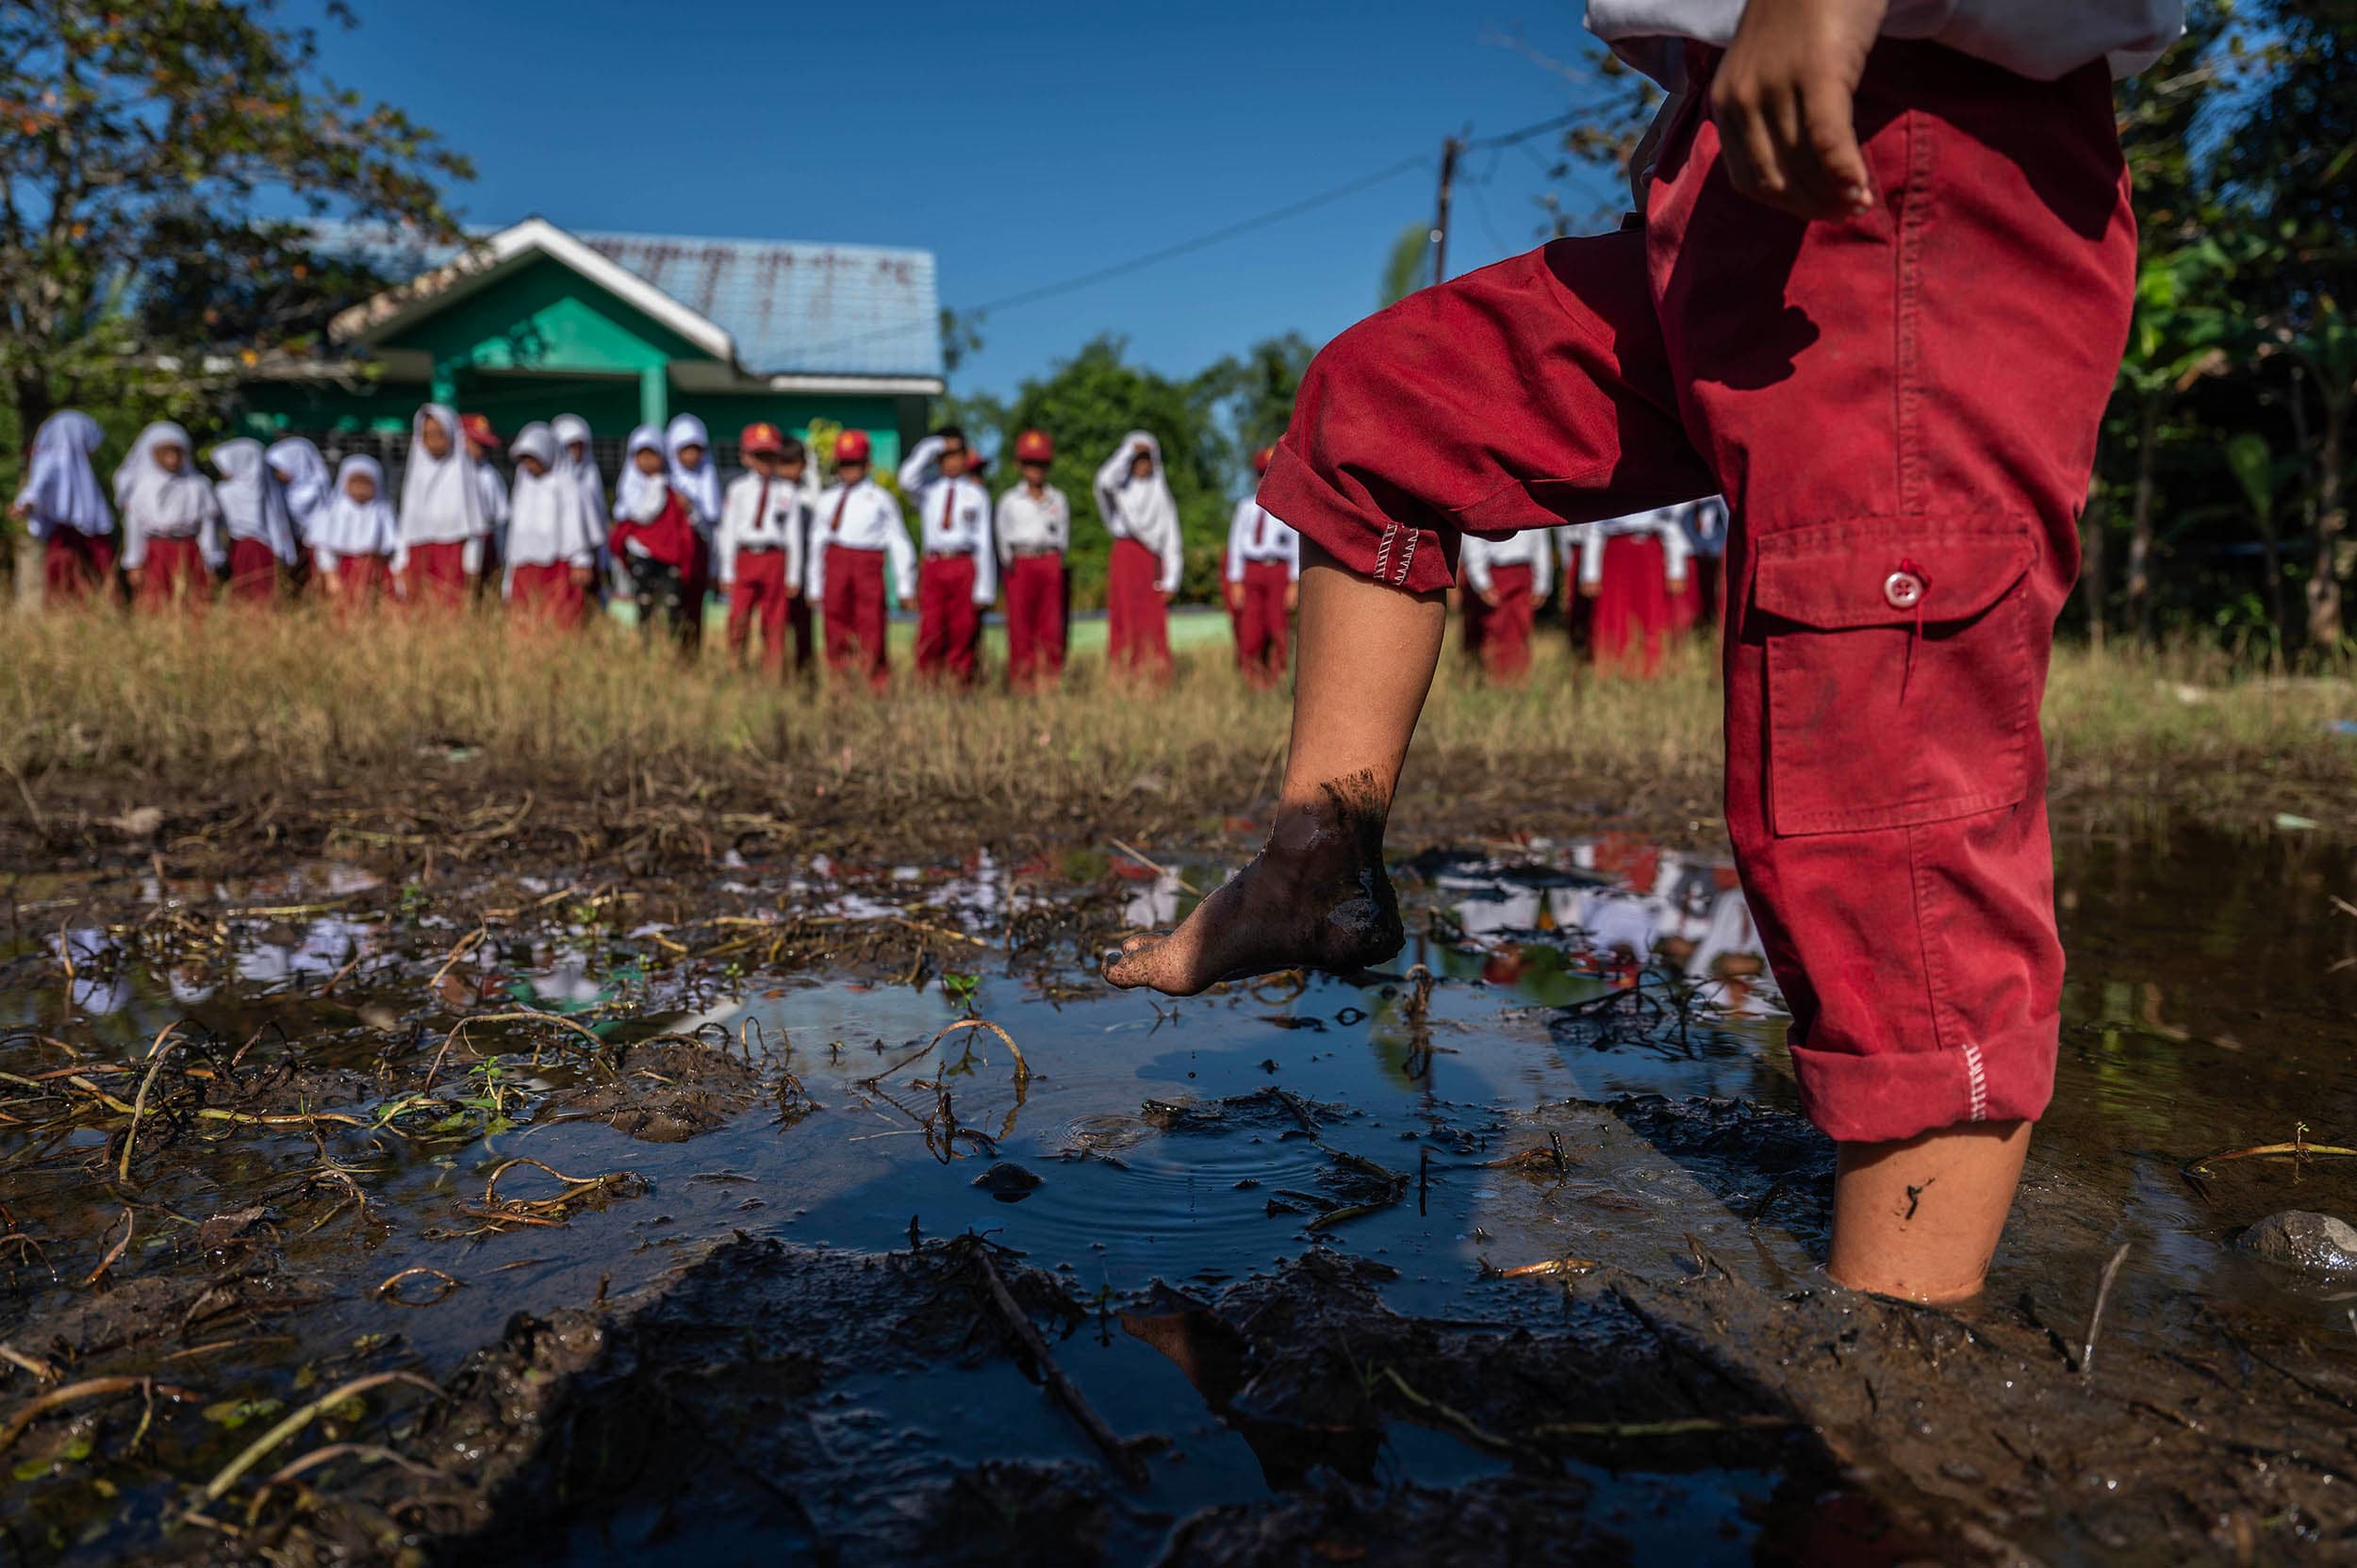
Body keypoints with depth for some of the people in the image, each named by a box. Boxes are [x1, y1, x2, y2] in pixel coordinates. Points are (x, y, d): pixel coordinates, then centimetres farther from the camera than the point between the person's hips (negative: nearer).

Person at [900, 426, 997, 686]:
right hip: (933, 566, 1)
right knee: (930, 631, -4)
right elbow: (907, 477, -12)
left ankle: (961, 682, 8)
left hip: (964, 568, -1)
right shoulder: (928, 490, 11)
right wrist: (930, 447, -4)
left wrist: (985, 588, 0)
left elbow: (984, 541, 6)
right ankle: (927, 683, 1)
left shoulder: (976, 494, 9)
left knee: (963, 631, 1)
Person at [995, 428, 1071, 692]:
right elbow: (1002, 534, 9)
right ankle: (1020, 678, 0)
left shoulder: (1058, 499, 13)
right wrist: (1008, 560, 0)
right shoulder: (1010, 500, 8)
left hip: (1050, 562, 2)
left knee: (1051, 623, -1)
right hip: (1020, 563, -1)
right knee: (1020, 620, -3)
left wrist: (1057, 556, 6)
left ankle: (1049, 676, 4)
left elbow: (1063, 533, 16)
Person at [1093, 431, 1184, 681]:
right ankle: (1123, 670, -6)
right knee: (1124, 613, -6)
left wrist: (1170, 580, 0)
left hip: (1152, 559, 1)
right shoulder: (1120, 490, 10)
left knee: (1153, 619, -4)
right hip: (1124, 555, -1)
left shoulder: (1161, 494, 13)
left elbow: (1171, 540, 9)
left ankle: (1157, 672, -2)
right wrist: (1128, 450, -11)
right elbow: (1104, 479, -17)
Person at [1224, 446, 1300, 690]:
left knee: (1277, 628, -8)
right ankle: (1253, 682, 0)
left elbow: (1298, 546, 6)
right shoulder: (1246, 506, 17)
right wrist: (1235, 582, 6)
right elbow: (1236, 543, 14)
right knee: (1249, 631, -6)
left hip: (1279, 572, -2)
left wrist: (1295, 583, -4)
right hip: (1251, 571, 2)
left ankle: (1275, 681, -3)